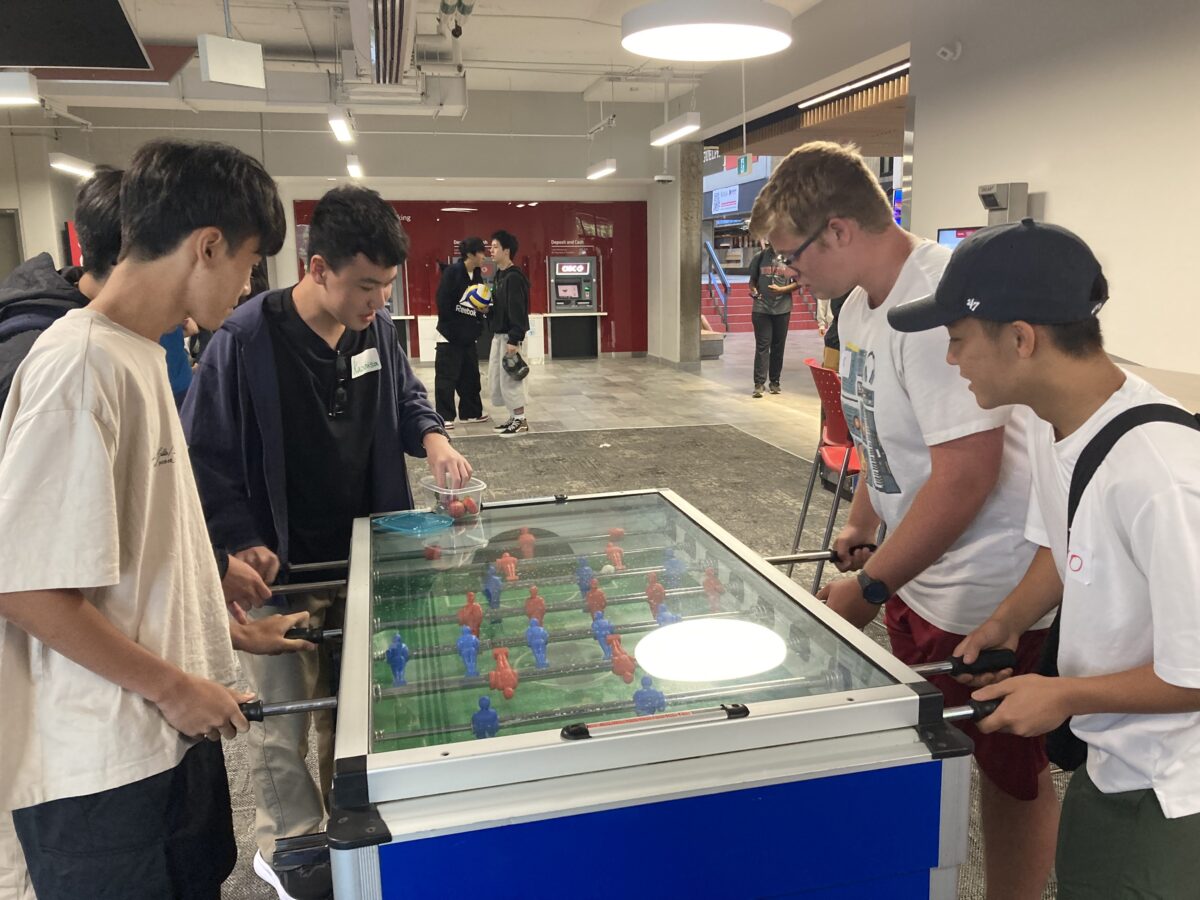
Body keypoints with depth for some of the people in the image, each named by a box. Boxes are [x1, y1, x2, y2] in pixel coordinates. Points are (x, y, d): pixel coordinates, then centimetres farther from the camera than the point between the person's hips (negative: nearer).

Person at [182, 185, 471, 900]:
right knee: (284, 714, 8)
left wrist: (432, 436, -5)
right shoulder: (248, 339, -19)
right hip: (282, 567, -5)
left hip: (363, 554, 5)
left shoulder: (376, 328, -2)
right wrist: (242, 542, -17)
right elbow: (205, 453, -13)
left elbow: (405, 394, 15)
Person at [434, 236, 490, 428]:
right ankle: (444, 416, 4)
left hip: (469, 337, 8)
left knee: (470, 376, 14)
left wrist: (478, 328, -1)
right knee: (446, 377, -2)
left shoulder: (477, 277, 10)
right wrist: (451, 329, -17)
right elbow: (443, 302, -17)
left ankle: (472, 412, 26)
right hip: (450, 335, -7)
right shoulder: (452, 272, -13)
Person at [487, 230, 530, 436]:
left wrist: (514, 339, -24)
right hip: (498, 334, 10)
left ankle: (520, 420, 4)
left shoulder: (513, 277, -17)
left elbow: (517, 310, -21)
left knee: (509, 378, -5)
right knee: (495, 378, 12)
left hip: (509, 336, -10)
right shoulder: (499, 274, 13)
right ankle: (513, 417, 20)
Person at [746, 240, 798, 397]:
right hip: (761, 308, 0)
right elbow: (752, 279, 14)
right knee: (762, 346, -4)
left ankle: (775, 381, 18)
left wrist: (781, 289, -12)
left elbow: (798, 282, 3)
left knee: (778, 347, 8)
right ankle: (759, 383, -5)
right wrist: (753, 290, -7)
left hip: (782, 308, 0)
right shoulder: (760, 256, 6)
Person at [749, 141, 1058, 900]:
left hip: (993, 591, -8)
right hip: (919, 576, 9)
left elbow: (965, 476, -28)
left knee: (1012, 773, 11)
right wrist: (861, 525, 13)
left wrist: (869, 588, -18)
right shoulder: (859, 307, 5)